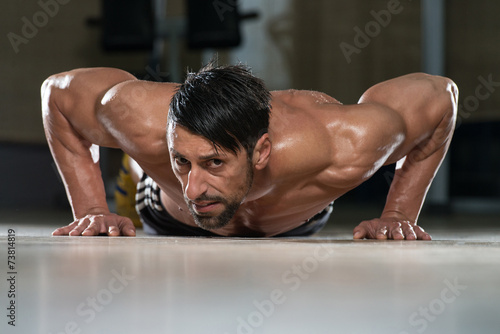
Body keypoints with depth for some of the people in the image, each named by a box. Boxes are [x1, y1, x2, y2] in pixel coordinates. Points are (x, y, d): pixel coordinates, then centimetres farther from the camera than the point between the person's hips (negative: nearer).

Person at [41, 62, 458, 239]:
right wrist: (91, 209, -30)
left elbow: (439, 95, -29)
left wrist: (399, 215, -28)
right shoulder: (145, 122, -48)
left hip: (297, 223, 1)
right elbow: (58, 90, -27)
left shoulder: (343, 150, -49)